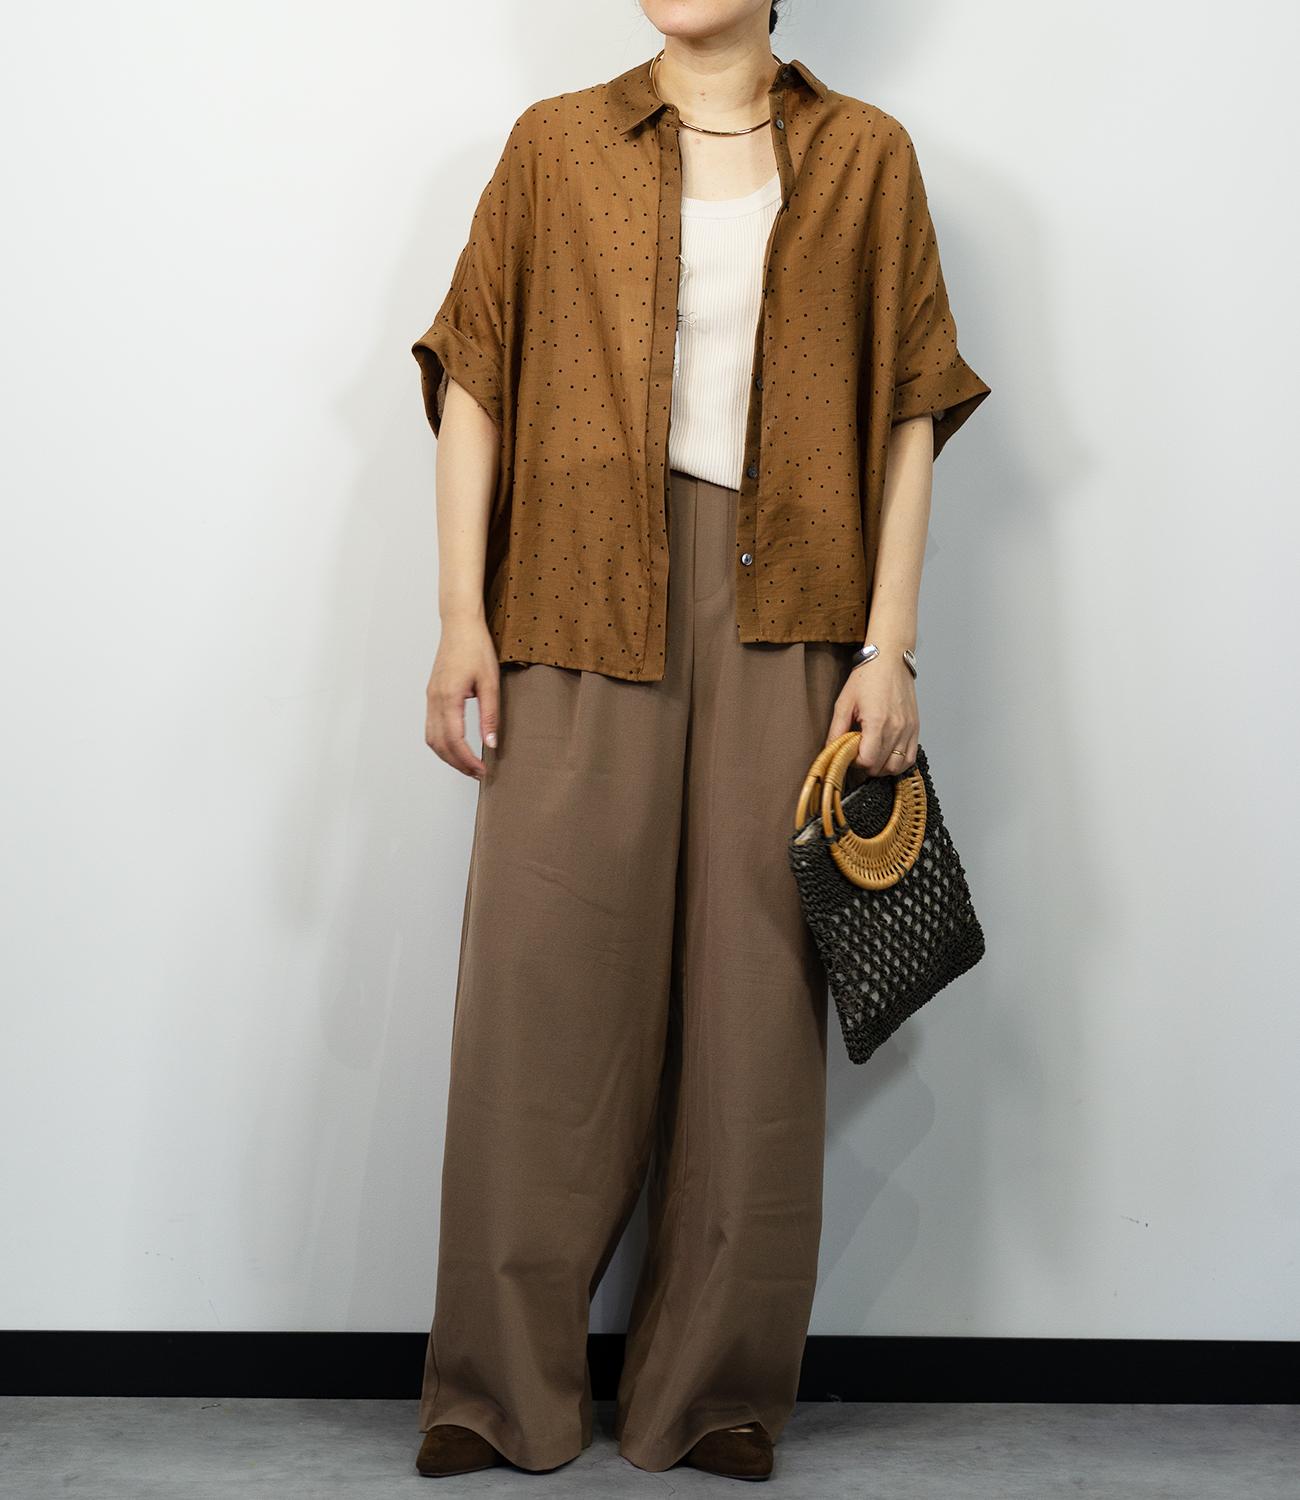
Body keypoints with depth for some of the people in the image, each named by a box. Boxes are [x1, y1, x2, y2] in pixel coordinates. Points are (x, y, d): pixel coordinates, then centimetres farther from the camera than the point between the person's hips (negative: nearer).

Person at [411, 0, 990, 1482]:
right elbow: (473, 379, 7)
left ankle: (715, 1391, 16)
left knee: (756, 995, 2)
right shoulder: (554, 145, 12)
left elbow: (910, 411, 6)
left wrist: (889, 644, -3)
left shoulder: (864, 156, 11)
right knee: (543, 983, -1)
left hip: (782, 621, 0)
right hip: (582, 608, 0)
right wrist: (462, 616, -2)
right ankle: (503, 1389, 14)